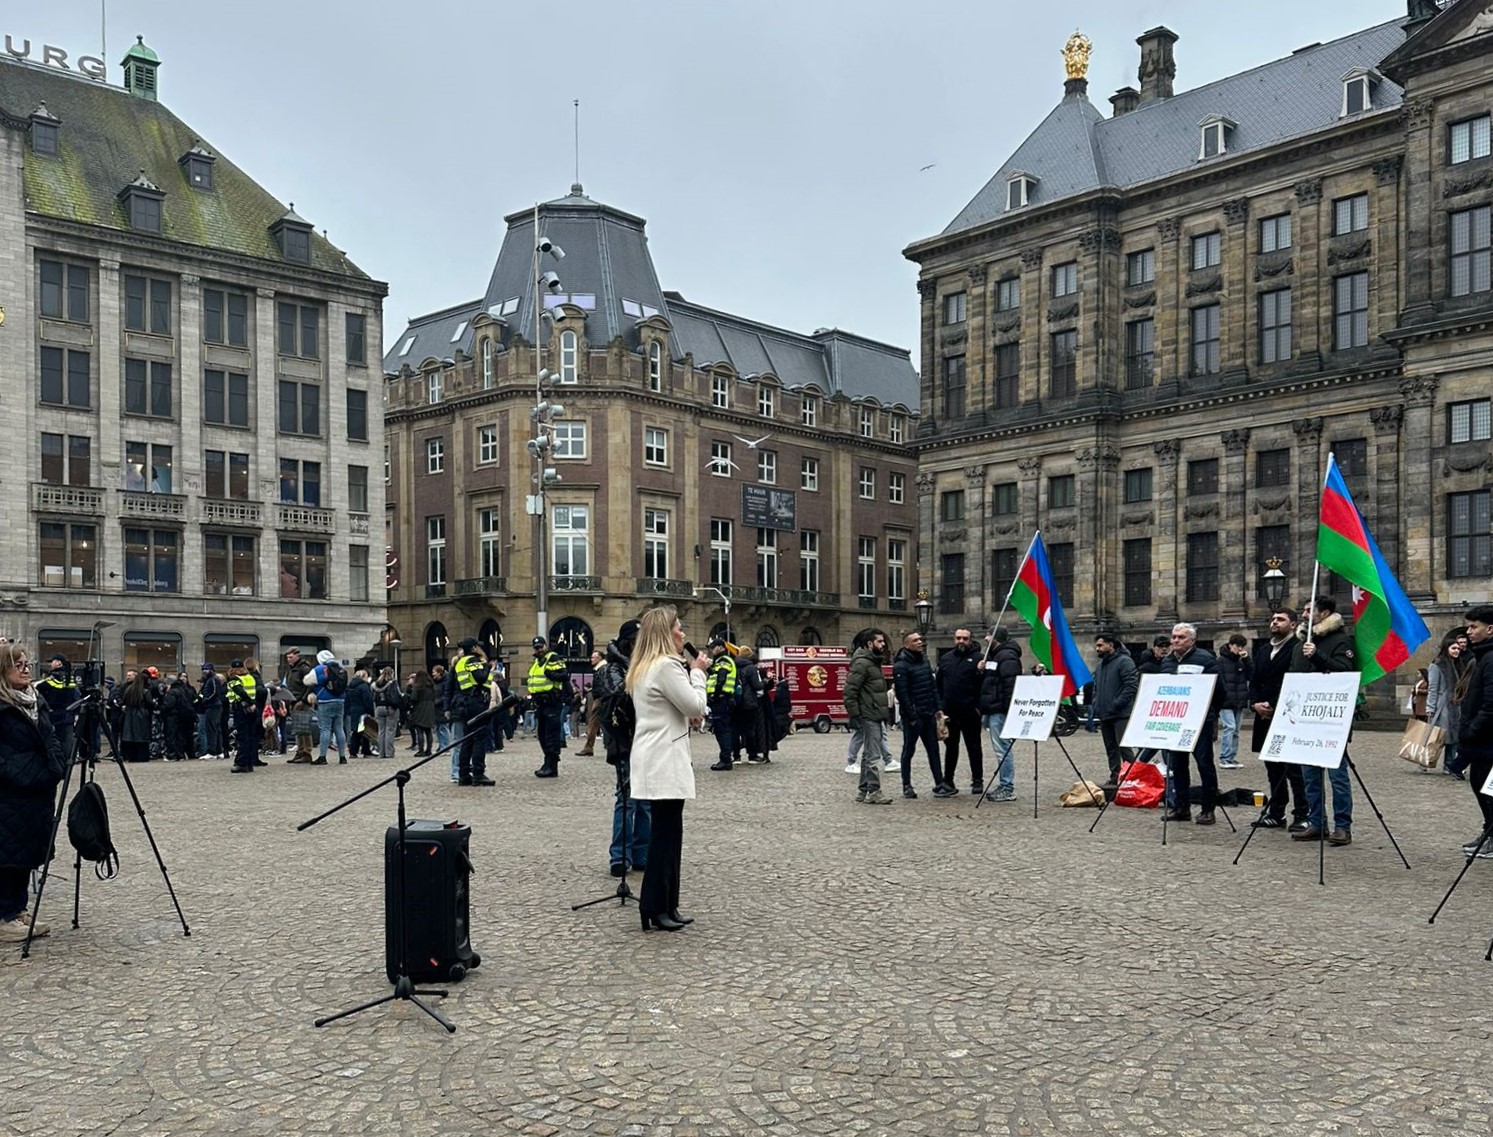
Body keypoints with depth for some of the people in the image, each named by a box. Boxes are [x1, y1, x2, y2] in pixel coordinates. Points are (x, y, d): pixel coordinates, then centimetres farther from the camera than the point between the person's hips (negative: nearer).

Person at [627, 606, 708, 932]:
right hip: (665, 761, -10)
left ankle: (664, 906, 17)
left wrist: (686, 717, 11)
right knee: (665, 834, -5)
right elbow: (696, 705, -14)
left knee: (666, 833, 12)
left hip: (655, 760, 10)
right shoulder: (668, 665, -15)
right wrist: (697, 672, -2)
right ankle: (655, 908, 0)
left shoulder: (643, 668, 17)